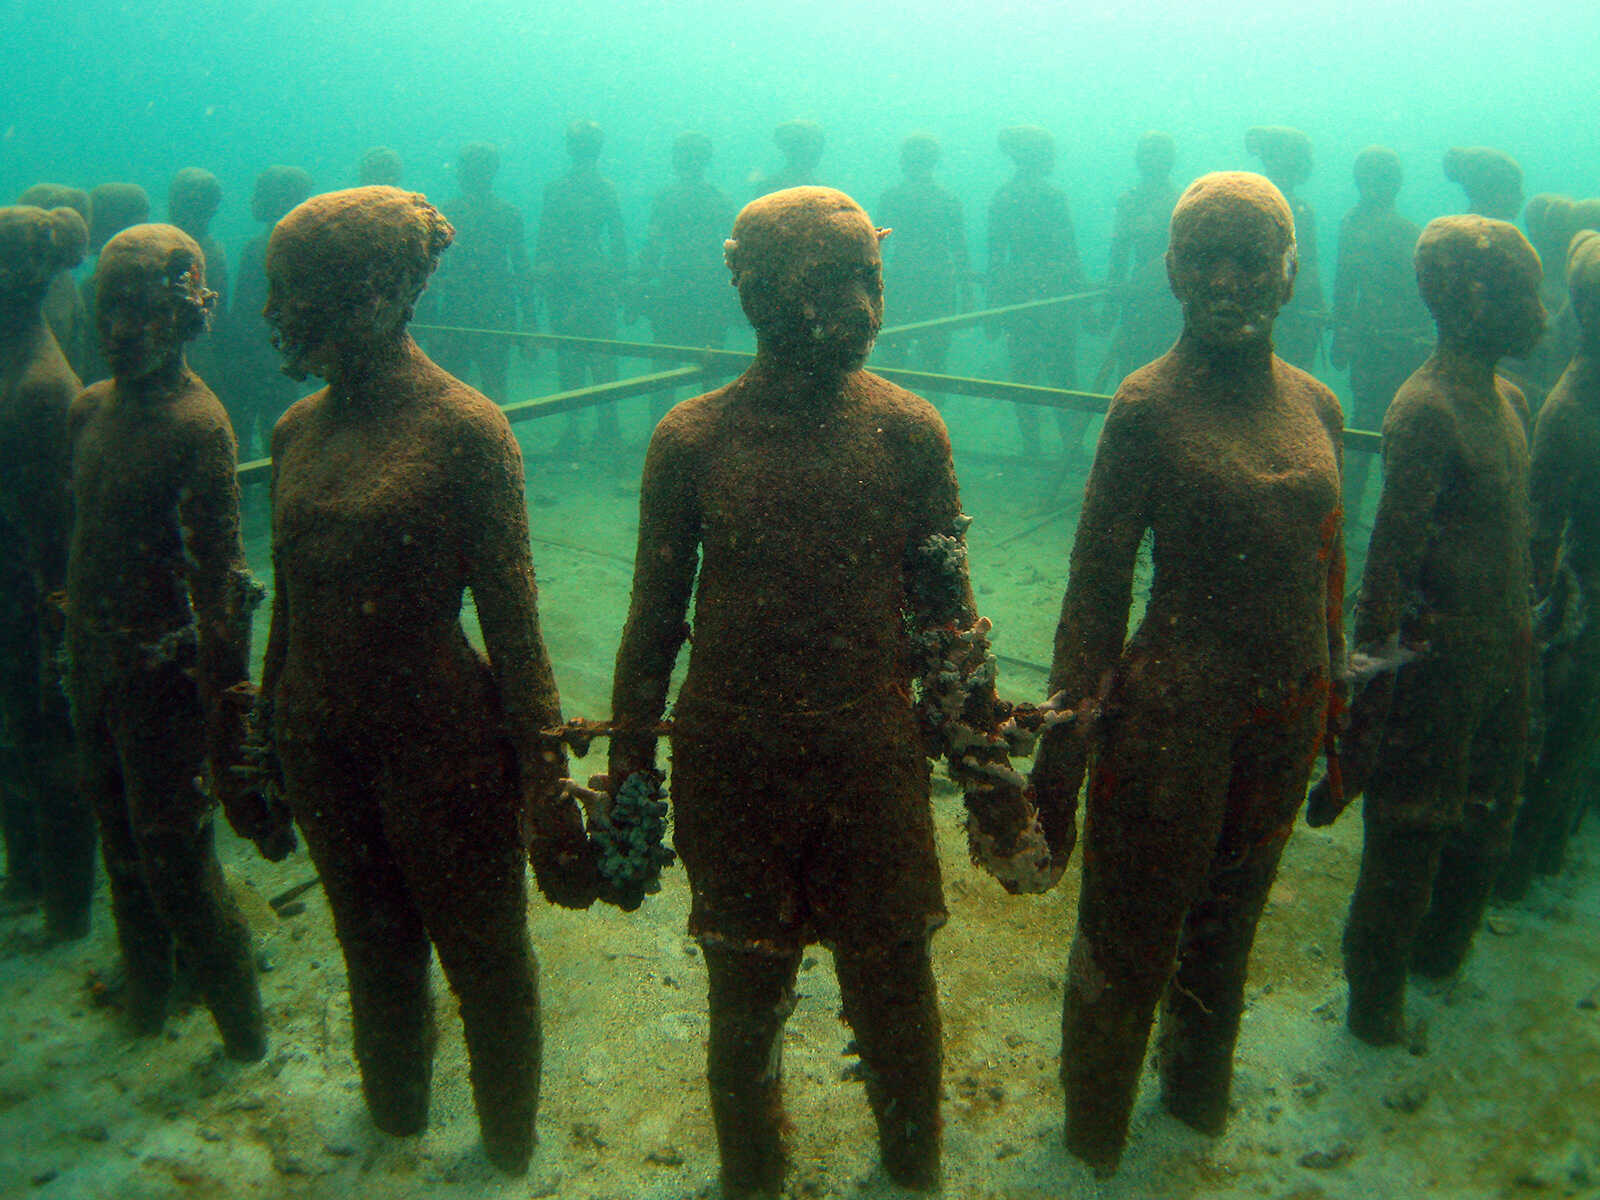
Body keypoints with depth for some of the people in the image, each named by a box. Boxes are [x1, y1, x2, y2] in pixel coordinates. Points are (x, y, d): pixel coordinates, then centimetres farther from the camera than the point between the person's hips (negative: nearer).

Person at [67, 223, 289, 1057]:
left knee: (174, 853, 2)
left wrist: (226, 726, -21)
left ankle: (243, 1032, 22)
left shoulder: (197, 426, -19)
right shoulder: (91, 408, 5)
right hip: (97, 663, 8)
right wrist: (73, 642, 18)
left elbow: (219, 583, -21)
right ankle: (145, 992, 44)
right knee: (122, 840, 22)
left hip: (165, 672, -7)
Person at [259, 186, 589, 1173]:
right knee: (373, 947, 24)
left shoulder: (462, 427, -14)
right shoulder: (298, 430, 4)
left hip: (443, 739, -6)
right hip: (322, 743, 6)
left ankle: (508, 1150, 39)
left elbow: (512, 620, -14)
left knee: (485, 958, 13)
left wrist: (546, 782, -15)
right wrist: (270, 731, 18)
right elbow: (290, 604, 13)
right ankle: (394, 1121, 50)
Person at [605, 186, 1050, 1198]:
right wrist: (627, 772, 2)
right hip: (732, 769, 0)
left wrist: (986, 765, 0)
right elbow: (655, 621, 1)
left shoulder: (908, 430, -4)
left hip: (874, 763, 1)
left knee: (896, 995, 14)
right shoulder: (691, 440, -5)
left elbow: (948, 612, 1)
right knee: (745, 998, 16)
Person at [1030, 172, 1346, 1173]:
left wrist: (1332, 700, 16)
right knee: (1129, 940, 9)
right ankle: (1095, 1144, 33)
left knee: (1229, 922, 23)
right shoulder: (1149, 404, -12)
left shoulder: (1316, 405, 5)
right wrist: (1068, 735, -14)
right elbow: (1097, 581, -13)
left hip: (1286, 716, 5)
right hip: (1173, 711, -5)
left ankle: (1200, 1093, 48)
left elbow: (1327, 567, 13)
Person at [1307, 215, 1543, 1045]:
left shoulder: (1508, 398, 9)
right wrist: (1377, 662, -24)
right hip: (1437, 660, -9)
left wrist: (1521, 629, 19)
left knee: (1484, 819, 23)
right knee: (1410, 833, 5)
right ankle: (1374, 1001, 24)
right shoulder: (1426, 409, -20)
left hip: (1500, 655, 9)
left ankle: (1438, 952, 46)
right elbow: (1389, 557, -23)